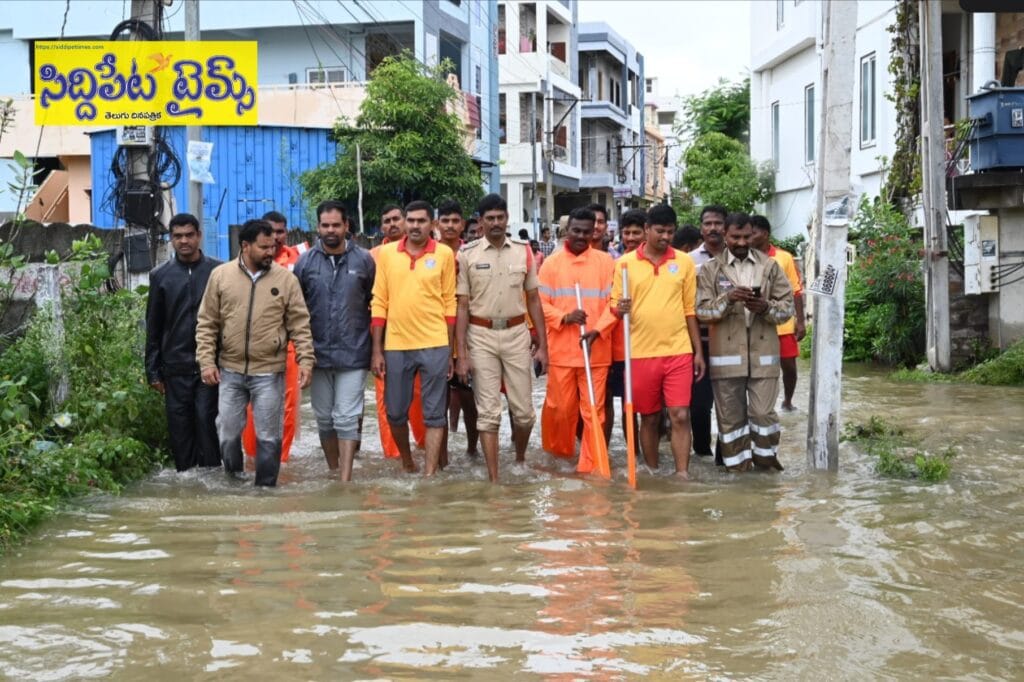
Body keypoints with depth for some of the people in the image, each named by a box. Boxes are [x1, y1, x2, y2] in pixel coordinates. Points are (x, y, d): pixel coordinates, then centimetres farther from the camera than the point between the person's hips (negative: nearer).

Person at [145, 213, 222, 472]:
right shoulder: (160, 276, 8)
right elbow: (153, 327, 11)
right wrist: (153, 370, 7)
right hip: (175, 368, 2)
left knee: (206, 421, -5)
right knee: (179, 426, 4)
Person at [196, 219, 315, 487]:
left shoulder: (286, 278, -1)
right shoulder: (220, 275, 1)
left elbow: (300, 324, 1)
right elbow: (207, 324, 4)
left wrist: (306, 360, -8)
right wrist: (206, 361, -3)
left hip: (269, 372, -1)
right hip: (230, 371, 1)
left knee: (269, 436, 5)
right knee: (227, 432, 8)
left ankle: (265, 487, 19)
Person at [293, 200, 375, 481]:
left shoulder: (364, 260, -1)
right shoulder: (305, 262, 2)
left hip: (353, 353, -2)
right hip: (318, 353, 2)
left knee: (347, 418, -4)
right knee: (324, 418, 12)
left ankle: (345, 479, -2)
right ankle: (332, 473, 26)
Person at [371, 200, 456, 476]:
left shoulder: (444, 254, 0)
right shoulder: (386, 253, 3)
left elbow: (449, 303, 3)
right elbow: (379, 303, 4)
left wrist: (451, 351, 2)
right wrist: (377, 350, 0)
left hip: (435, 345, -1)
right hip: (395, 346, 2)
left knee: (434, 415, 2)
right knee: (395, 413, 11)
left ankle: (430, 474, 9)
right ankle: (407, 463, 33)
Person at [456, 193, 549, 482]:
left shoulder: (523, 252, 5)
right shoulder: (467, 255, -2)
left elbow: (533, 300, 10)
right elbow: (462, 306, -2)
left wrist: (543, 345, 6)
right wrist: (462, 354, -7)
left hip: (516, 334, 2)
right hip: (481, 336, -2)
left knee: (524, 410, 5)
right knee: (488, 412, 0)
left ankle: (520, 459, 32)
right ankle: (494, 477, 6)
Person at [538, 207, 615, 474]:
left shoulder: (605, 262, 3)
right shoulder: (552, 262, 4)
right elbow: (540, 302, 2)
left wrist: (598, 330, -15)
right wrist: (564, 317, -15)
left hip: (595, 349, 0)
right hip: (560, 349, 1)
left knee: (594, 410, 0)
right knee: (559, 407, 8)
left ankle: (591, 465, 6)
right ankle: (559, 451, 31)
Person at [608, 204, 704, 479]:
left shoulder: (684, 262, 5)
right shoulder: (625, 263, 1)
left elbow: (690, 309, 9)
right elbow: (614, 305, 6)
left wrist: (698, 351, 6)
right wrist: (620, 309, -19)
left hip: (679, 352, 0)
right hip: (641, 353, 0)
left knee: (680, 416, -6)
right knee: (649, 418, 9)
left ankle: (682, 475, -3)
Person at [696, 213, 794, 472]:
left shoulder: (769, 265, 7)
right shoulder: (711, 269, 4)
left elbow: (788, 306, 4)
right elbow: (702, 311, -3)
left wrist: (766, 307, -16)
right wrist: (728, 298, -19)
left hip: (763, 353, 0)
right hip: (726, 354, 0)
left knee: (763, 413, 0)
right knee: (730, 416, 5)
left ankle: (766, 467, 16)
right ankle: (737, 470, 15)